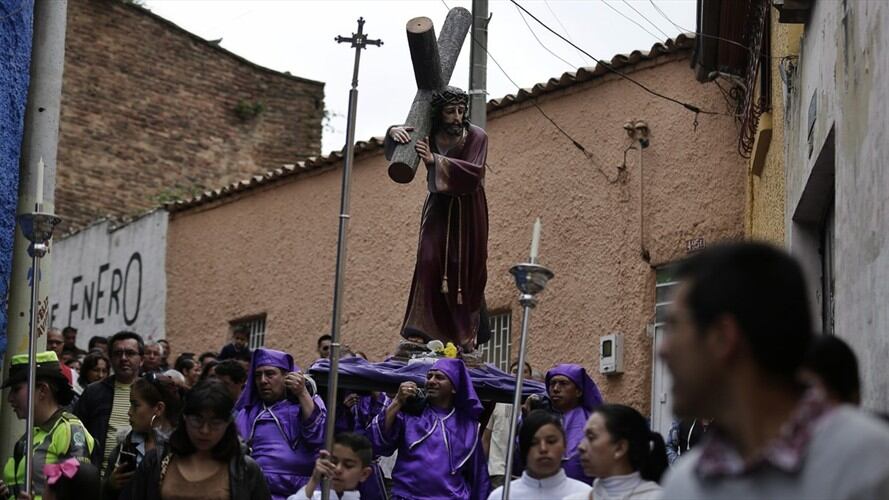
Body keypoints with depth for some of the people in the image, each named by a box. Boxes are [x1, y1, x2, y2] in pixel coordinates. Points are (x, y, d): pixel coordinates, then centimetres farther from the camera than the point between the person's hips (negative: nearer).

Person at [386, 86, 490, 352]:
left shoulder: (476, 136, -17)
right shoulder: (427, 135, -8)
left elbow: (474, 173, -30)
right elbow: (394, 153, -7)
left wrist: (435, 160, -42)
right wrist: (394, 132, -32)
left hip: (467, 212, -1)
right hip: (438, 208, 2)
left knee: (466, 272, 2)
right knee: (429, 262, -15)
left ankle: (467, 338, 15)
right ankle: (424, 332, -17)